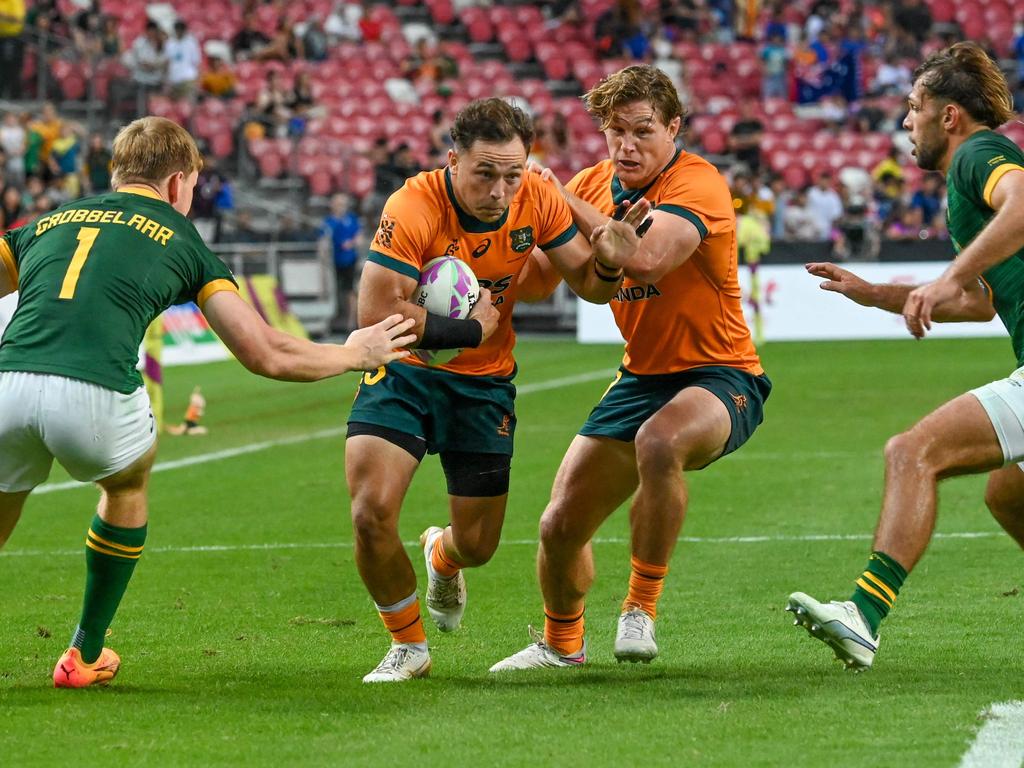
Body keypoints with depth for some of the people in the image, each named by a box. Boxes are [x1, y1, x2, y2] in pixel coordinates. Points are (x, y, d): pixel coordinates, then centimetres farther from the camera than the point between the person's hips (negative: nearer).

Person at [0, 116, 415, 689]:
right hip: (96, 395, -2)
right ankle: (85, 656, 36)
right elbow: (266, 355, 19)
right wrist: (355, 353, 35)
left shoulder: (48, 223, 28)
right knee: (128, 484, 32)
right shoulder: (181, 239, 20)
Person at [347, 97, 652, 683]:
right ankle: (409, 646, 6)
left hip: (484, 382, 3)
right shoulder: (414, 208, -27)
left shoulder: (537, 199, -13)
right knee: (372, 513, -20)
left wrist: (608, 265, -26)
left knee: (477, 544, 7)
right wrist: (466, 330, -28)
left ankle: (442, 558, 48)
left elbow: (586, 283, -2)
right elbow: (376, 314, -32)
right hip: (404, 371, -3)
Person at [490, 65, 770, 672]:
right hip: (644, 376, 7)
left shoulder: (698, 183, -18)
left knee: (658, 442, -40)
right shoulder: (594, 183, 4)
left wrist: (565, 198, -27)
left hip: (719, 377, -7)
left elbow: (649, 256, -36)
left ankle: (642, 608, -21)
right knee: (560, 526, 3)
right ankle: (562, 644, 33)